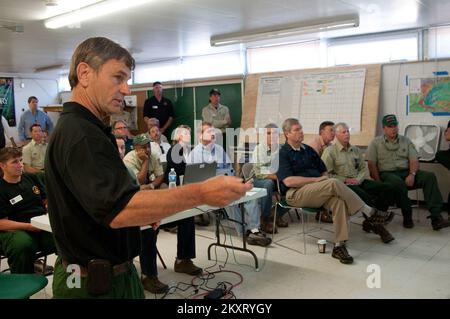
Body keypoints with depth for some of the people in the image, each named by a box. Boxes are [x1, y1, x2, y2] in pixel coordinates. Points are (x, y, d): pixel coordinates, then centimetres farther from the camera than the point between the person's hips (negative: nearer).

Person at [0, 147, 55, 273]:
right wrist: (29, 226, -16)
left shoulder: (31, 178, 17)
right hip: (15, 230, -4)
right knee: (22, 245, -41)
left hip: (42, 225, 4)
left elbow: (46, 200, 24)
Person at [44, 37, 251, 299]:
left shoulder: (80, 128, 12)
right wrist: (201, 193, -40)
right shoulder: (79, 135, -23)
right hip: (97, 285, -10)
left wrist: (143, 211, 8)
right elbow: (118, 209, -36)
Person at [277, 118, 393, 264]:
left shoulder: (308, 150, 21)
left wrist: (324, 179, -1)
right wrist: (316, 179, -11)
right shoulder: (282, 154, -1)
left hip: (316, 192, 6)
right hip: (296, 193, -6)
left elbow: (324, 171, 24)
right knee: (334, 183, -28)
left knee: (338, 200, -27)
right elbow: (288, 181, -13)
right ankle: (369, 211, -15)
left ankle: (339, 246, -26)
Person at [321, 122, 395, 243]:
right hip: (342, 184, -7)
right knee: (364, 196, -37)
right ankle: (376, 224, -16)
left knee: (389, 189, -12)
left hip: (358, 182, 7)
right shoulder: (330, 151, -1)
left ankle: (370, 222, -11)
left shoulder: (355, 150, 19)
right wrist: (345, 180, -13)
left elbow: (364, 169, 18)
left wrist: (358, 180, -3)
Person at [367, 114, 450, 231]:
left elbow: (414, 160, 7)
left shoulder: (406, 141, 17)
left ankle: (436, 217, -30)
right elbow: (372, 165, -1)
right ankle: (407, 217, -20)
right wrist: (379, 183, -15)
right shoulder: (376, 143, 8)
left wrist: (412, 174, -14)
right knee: (398, 182, -39)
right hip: (387, 173, -4)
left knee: (430, 176, -23)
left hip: (406, 172, 4)